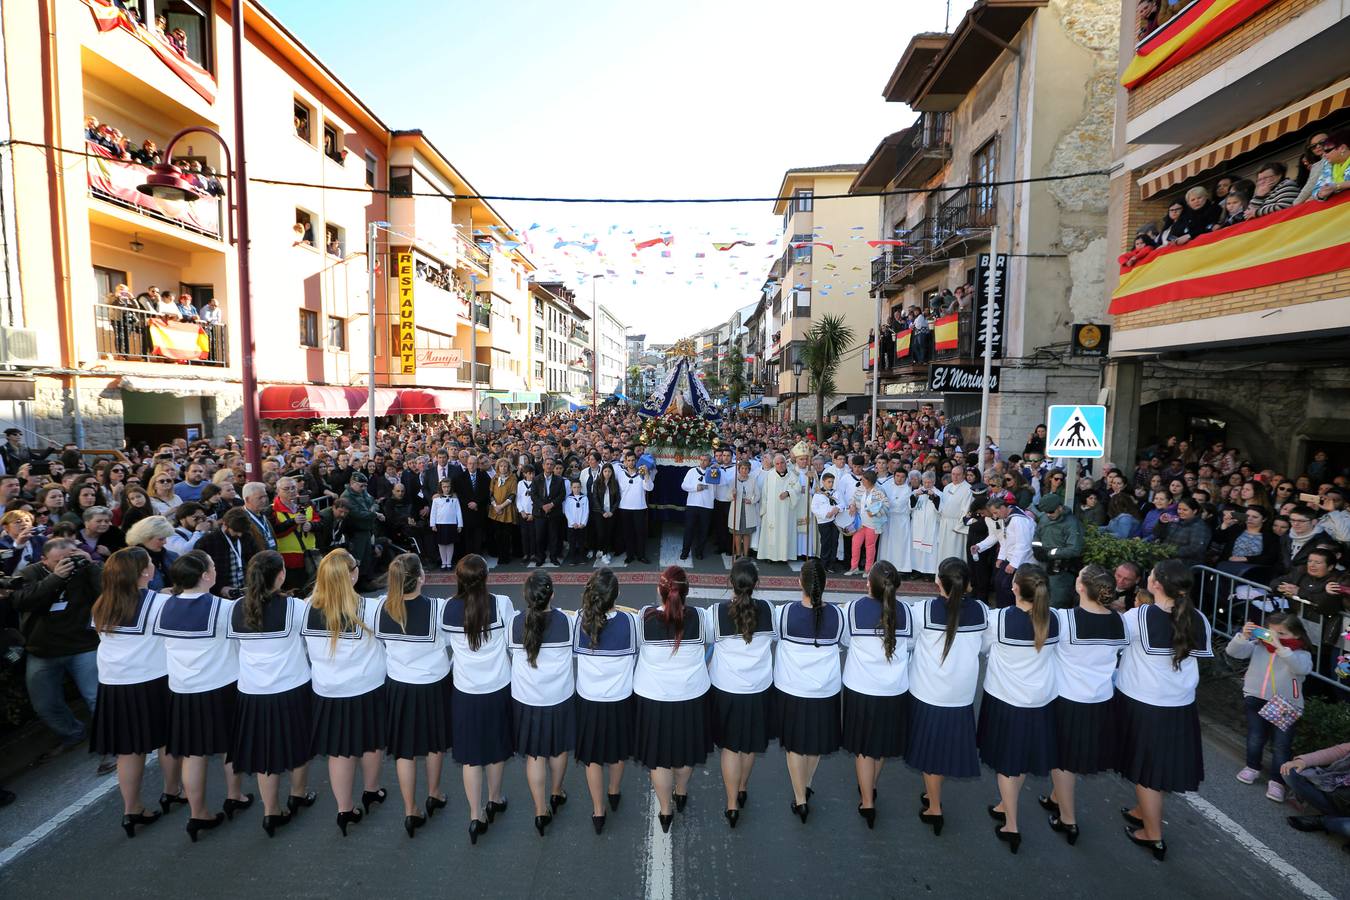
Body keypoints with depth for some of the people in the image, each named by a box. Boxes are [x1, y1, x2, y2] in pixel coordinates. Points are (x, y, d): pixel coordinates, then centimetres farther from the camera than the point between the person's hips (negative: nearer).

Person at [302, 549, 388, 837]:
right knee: (370, 742, 19)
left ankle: (345, 810, 22)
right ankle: (371, 792, 40)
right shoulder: (369, 609, -23)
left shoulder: (308, 609, -12)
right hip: (366, 688, -2)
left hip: (327, 692, 2)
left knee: (339, 750, 14)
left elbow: (304, 648, 3)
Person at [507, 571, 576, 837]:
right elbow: (578, 644, 3)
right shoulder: (567, 621, -17)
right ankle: (556, 794, 43)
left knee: (534, 755, 15)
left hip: (526, 700, 0)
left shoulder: (515, 623, -16)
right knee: (559, 748, 23)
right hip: (559, 698, 0)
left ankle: (541, 811, 21)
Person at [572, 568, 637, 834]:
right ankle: (614, 793, 47)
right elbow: (635, 654, -3)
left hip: (589, 699, 0)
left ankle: (598, 811, 30)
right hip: (620, 698, 0)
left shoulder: (579, 621, -20)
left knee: (593, 755, 18)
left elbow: (574, 652, -1)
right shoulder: (629, 620, -21)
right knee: (618, 748, 25)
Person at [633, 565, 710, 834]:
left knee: (659, 755, 17)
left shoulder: (645, 617, -20)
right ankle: (681, 793, 48)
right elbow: (708, 639, 3)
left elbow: (635, 643, -1)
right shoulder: (698, 617, -18)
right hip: (691, 696, 1)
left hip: (654, 697, -1)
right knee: (686, 746, 25)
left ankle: (665, 813, 31)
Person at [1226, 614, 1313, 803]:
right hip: (1256, 700, 2)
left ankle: (1277, 781, 14)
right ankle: (1252, 767, 33)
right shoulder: (1258, 646, -1)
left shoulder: (1301, 654, -7)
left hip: (1286, 707, -2)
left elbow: (1302, 668, -28)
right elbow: (1233, 651, -7)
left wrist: (1279, 647, -36)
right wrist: (1244, 636, -23)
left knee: (1281, 746, 2)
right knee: (1255, 738, 13)